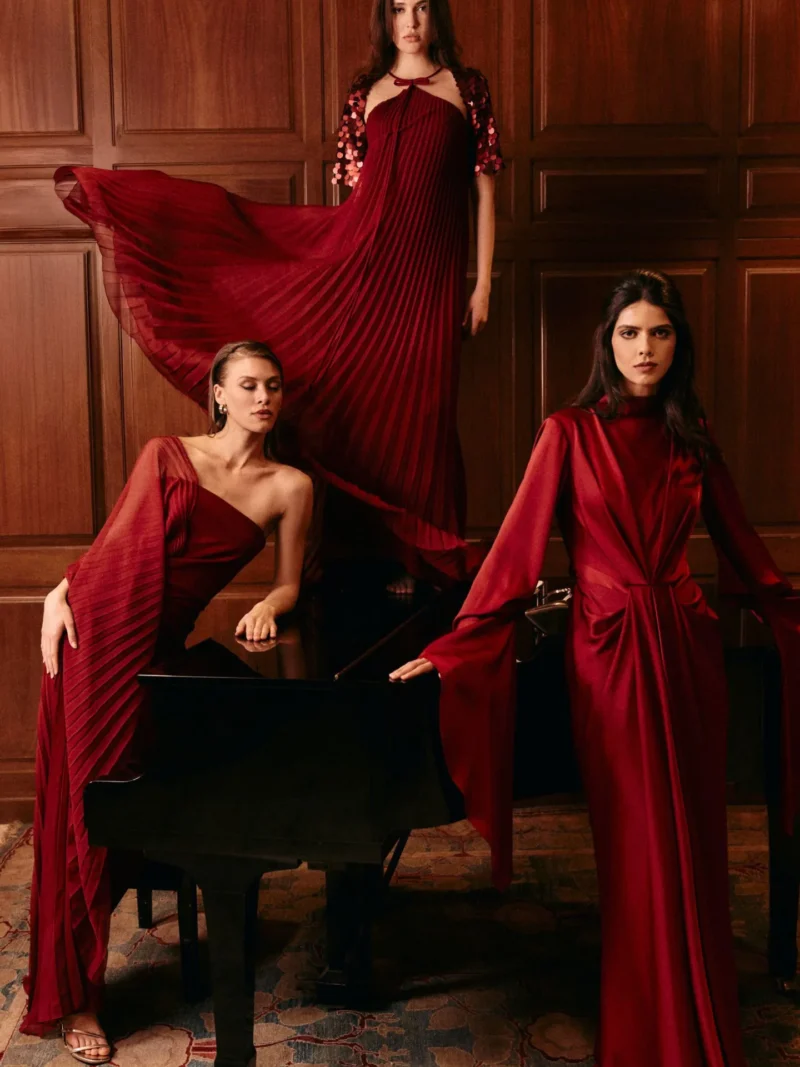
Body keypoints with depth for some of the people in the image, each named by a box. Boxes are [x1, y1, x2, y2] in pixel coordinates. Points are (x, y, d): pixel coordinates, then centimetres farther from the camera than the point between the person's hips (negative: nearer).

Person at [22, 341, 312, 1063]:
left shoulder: (290, 486, 7)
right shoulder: (168, 454, 5)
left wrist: (266, 607, -12)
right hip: (96, 629, -1)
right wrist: (60, 595, -6)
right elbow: (114, 542, 6)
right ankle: (75, 998, 14)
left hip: (163, 644, 1)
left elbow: (288, 584, 9)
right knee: (88, 802, 0)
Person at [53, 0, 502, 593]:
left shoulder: (467, 87, 8)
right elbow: (357, 192, 15)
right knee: (361, 401, -1)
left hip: (430, 273, -2)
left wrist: (483, 283, 0)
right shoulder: (365, 94, 14)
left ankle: (422, 557, 19)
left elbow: (485, 188, 5)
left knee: (416, 412, 3)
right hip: (363, 258, 2)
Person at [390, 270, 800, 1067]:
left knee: (695, 839, 11)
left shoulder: (690, 439, 8)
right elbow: (518, 547, -7)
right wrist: (451, 649, -12)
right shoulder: (571, 432, -3)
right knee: (639, 847, 4)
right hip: (608, 648, -4)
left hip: (686, 646, 4)